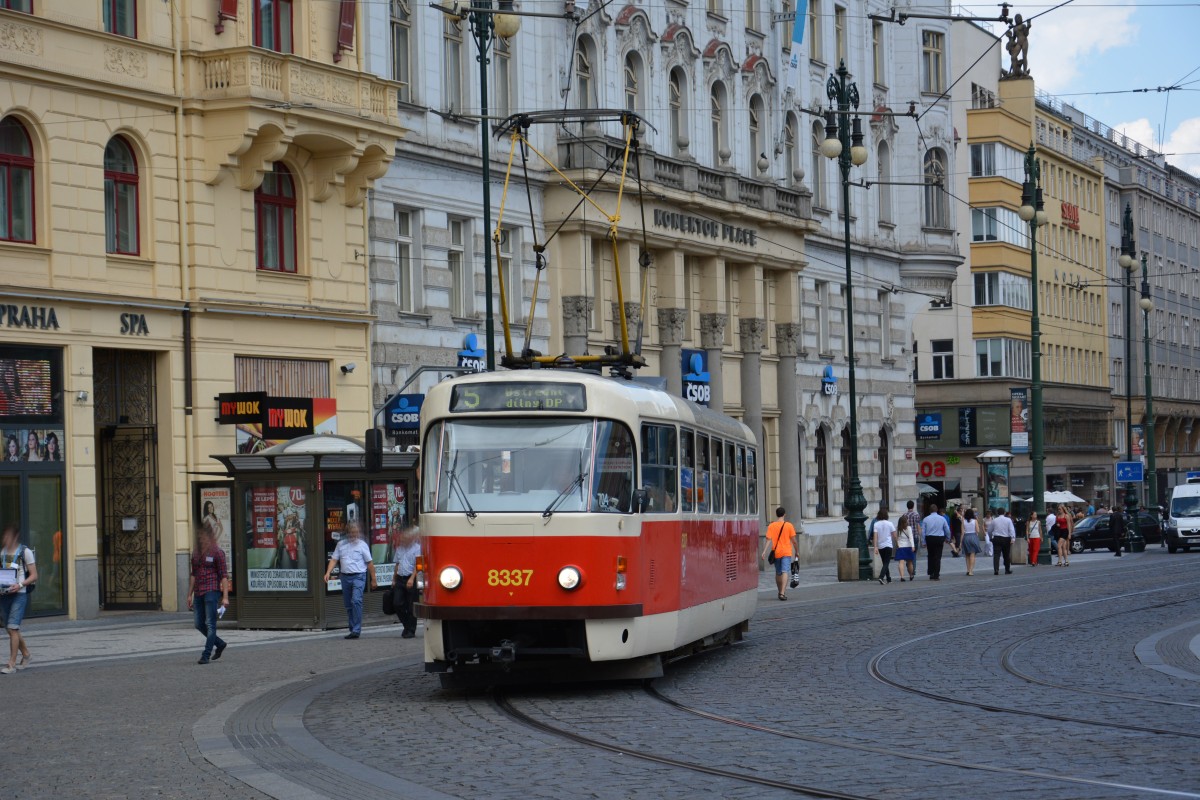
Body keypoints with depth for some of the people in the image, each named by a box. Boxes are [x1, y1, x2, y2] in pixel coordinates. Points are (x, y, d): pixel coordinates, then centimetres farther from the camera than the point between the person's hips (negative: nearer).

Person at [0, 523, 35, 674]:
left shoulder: (25, 552, -3)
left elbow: (34, 576, -3)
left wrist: (20, 585, -19)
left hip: (19, 595, -6)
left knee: (12, 628, -13)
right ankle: (26, 655, 32)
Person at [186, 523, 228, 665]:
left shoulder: (217, 553, -5)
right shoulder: (196, 553, 14)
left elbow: (224, 576, -7)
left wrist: (225, 596, -13)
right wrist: (190, 595, 15)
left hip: (212, 591, -7)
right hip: (198, 592, 7)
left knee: (210, 624, -6)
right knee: (199, 624, 8)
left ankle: (206, 655, -5)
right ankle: (220, 644, 27)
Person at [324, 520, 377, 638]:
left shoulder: (362, 545, 0)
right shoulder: (341, 544, 10)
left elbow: (370, 563, 3)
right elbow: (334, 559, 9)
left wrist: (373, 579, 3)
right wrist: (328, 572, -6)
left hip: (358, 576, -5)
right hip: (345, 576, 5)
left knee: (356, 601, -19)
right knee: (348, 605, 9)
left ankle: (356, 630, -20)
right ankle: (352, 629, 19)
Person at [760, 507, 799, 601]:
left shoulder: (771, 526, 0)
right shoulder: (788, 525, -3)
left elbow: (768, 540, -9)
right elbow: (794, 541, -1)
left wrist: (764, 552, -13)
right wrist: (797, 551, 12)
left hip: (776, 553, 2)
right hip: (786, 552, -2)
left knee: (778, 573, 17)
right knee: (785, 572, -9)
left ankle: (780, 592, 30)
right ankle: (782, 593, -24)